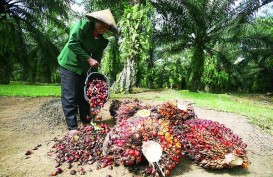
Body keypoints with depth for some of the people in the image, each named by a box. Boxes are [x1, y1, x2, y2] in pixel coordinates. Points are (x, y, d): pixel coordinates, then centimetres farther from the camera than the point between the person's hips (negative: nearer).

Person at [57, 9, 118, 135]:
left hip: (84, 68, 6)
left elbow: (97, 59, 0)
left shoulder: (102, 41, 0)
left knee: (85, 95, 9)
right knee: (70, 96, -6)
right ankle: (72, 127, 0)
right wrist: (88, 59, -25)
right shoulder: (83, 25, -15)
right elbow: (73, 43, -23)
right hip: (69, 64, -6)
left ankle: (86, 121, 22)